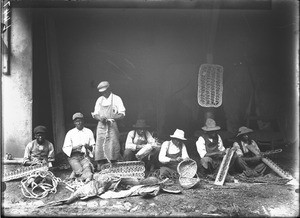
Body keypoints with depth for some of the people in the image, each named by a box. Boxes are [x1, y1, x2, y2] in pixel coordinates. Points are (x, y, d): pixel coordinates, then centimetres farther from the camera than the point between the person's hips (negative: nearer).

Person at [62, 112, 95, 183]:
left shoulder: (89, 132, 12)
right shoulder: (70, 133, 8)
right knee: (80, 170, -31)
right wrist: (74, 148, -14)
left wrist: (89, 147, -11)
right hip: (73, 156, 0)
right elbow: (65, 148, 5)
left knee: (87, 167, -34)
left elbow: (94, 146, 13)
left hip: (85, 156, 0)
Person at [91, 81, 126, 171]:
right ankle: (99, 167, -2)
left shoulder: (116, 99, 3)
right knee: (99, 146, -4)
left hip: (112, 126, -3)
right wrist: (99, 118, -7)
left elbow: (122, 114, -1)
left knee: (112, 146, -8)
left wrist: (111, 118, -17)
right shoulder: (99, 100, 15)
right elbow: (95, 114, 16)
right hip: (101, 126, 3)